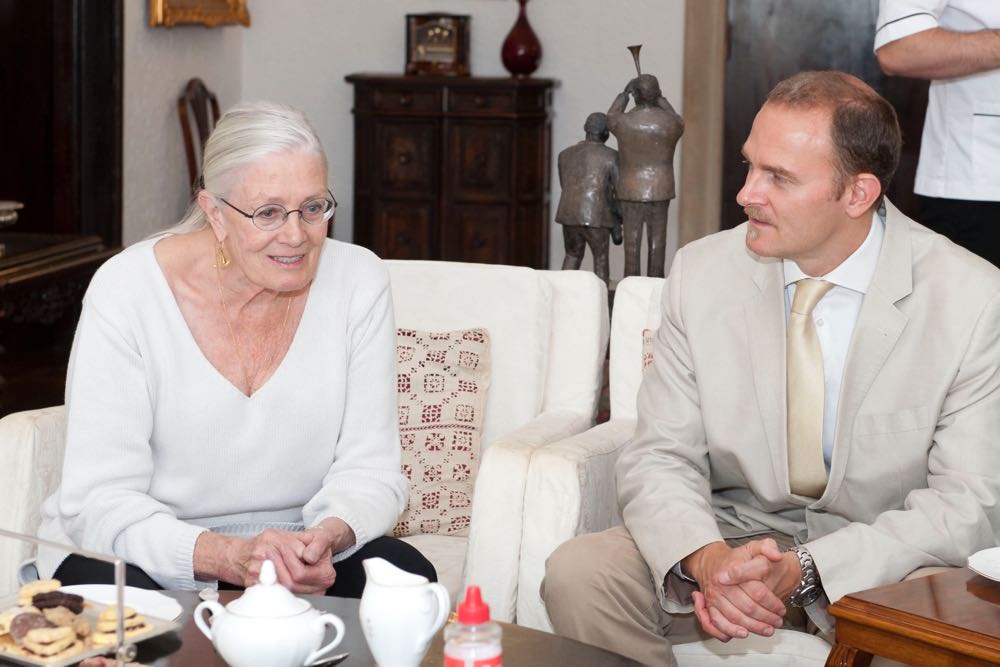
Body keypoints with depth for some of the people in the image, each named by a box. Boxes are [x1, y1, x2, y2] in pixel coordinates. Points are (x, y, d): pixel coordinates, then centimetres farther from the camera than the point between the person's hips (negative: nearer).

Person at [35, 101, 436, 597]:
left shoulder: (359, 282, -6)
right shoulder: (126, 290, -14)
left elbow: (368, 469, -6)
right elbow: (100, 503, -18)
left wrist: (328, 537, -30)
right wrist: (232, 557, -36)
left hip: (286, 548, 3)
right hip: (146, 553, -3)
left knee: (408, 575, -25)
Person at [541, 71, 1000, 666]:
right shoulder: (703, 273, -5)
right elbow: (660, 457, -4)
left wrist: (806, 569, -26)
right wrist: (706, 560, -27)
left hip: (887, 552, -2)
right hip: (732, 532, 3)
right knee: (576, 575, -22)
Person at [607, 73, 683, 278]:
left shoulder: (624, 122, -9)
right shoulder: (669, 123, -7)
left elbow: (610, 117, 16)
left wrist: (624, 93, 24)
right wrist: (661, 99, 24)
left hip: (631, 190, -1)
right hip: (660, 190, 1)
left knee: (632, 244, 3)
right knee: (657, 243, 5)